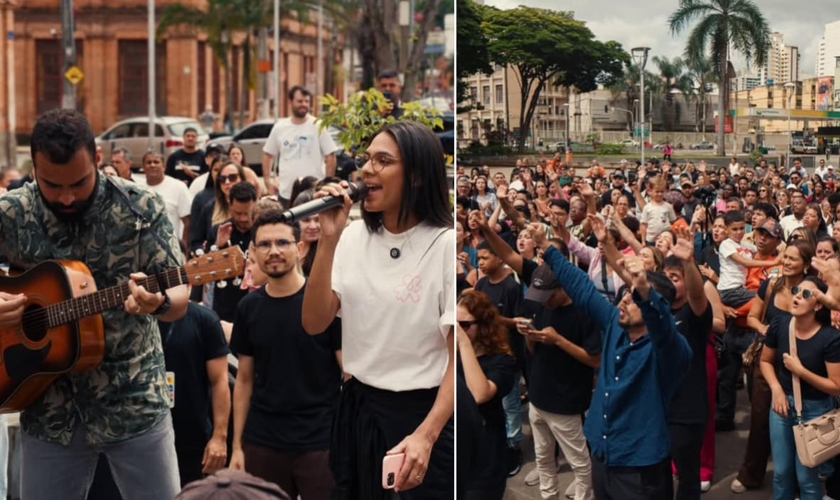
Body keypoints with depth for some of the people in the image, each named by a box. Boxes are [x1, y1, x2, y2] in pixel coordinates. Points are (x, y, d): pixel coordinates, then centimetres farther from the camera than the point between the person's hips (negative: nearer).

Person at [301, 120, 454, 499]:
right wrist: (328, 240, -13)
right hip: (357, 411, 5)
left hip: (421, 413, -5)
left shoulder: (446, 244, -11)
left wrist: (426, 436, -22)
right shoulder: (353, 237, 3)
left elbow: (458, 357, -12)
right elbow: (314, 324, -4)